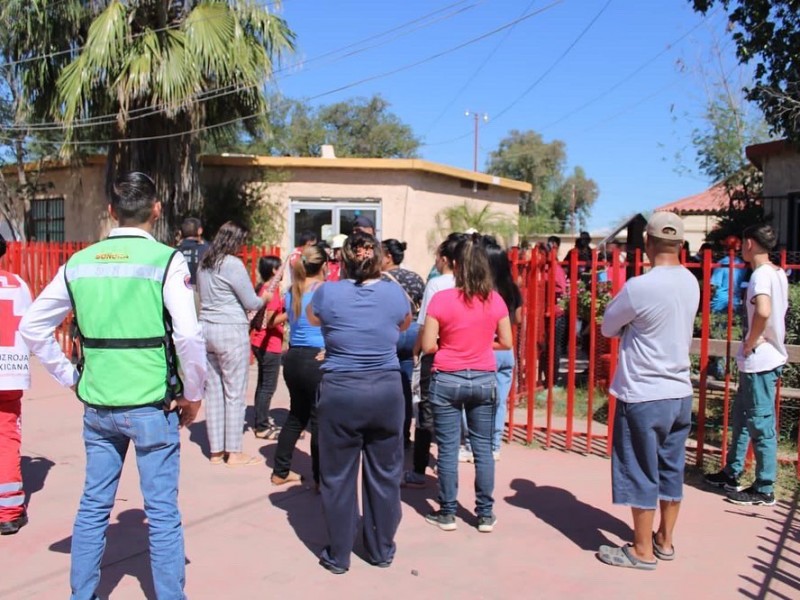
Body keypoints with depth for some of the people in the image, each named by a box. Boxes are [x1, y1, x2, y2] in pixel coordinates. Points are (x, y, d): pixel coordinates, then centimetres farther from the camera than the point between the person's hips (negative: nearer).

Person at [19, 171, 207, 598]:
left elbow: (32, 327, 8)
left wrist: (71, 379, 12)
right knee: (162, 513, 6)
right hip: (152, 405, -4)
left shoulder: (79, 263, 4)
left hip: (97, 404, 5)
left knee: (93, 506, 18)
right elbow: (188, 335, -20)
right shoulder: (166, 260, -11)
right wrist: (192, 394, -7)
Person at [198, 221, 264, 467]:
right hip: (231, 331, -8)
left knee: (213, 391, 10)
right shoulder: (233, 264, -12)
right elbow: (251, 302, -8)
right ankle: (234, 453, 7)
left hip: (206, 329, 8)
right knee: (234, 392, 1)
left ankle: (216, 451, 17)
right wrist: (265, 299, 11)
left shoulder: (204, 264, 11)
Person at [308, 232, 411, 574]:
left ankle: (338, 556, 21)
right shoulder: (394, 293, -3)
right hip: (387, 392, 2)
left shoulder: (327, 293, -7)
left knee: (338, 477, 10)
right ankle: (381, 551, 28)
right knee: (384, 475, 14)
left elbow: (313, 318, 16)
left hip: (340, 393, -1)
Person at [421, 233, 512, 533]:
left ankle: (447, 513, 18)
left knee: (448, 449, 7)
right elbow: (506, 343, 3)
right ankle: (485, 515, 19)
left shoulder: (441, 299, -13)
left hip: (447, 381, -2)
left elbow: (428, 346, -11)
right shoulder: (495, 300, -4)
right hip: (484, 380, 3)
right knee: (483, 448, 11)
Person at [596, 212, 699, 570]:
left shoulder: (639, 287, -20)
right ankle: (664, 541, 29)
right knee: (671, 470, 16)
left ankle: (643, 551, 16)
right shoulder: (691, 283, 2)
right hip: (680, 392, 7)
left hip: (643, 395, -7)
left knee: (640, 474, 5)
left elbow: (608, 328, -7)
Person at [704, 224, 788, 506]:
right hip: (765, 358, 10)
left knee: (761, 424, -1)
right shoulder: (778, 273, 11)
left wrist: (750, 343, -21)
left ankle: (764, 489, 10)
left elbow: (763, 311, -36)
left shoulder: (761, 275, -18)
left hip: (760, 361, -10)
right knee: (741, 417, 19)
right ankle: (732, 473, 31)